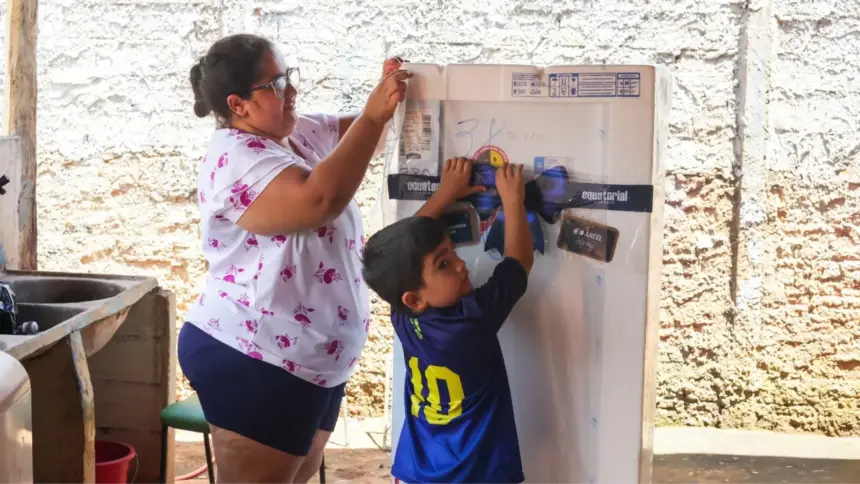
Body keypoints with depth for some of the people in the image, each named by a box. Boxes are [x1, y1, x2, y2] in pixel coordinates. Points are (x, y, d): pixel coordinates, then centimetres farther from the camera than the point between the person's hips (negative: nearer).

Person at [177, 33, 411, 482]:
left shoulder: (300, 132, 6)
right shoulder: (236, 158, -21)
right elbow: (320, 200, -35)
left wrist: (387, 95, -6)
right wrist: (375, 115, -28)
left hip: (309, 358, 10)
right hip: (252, 360, -9)